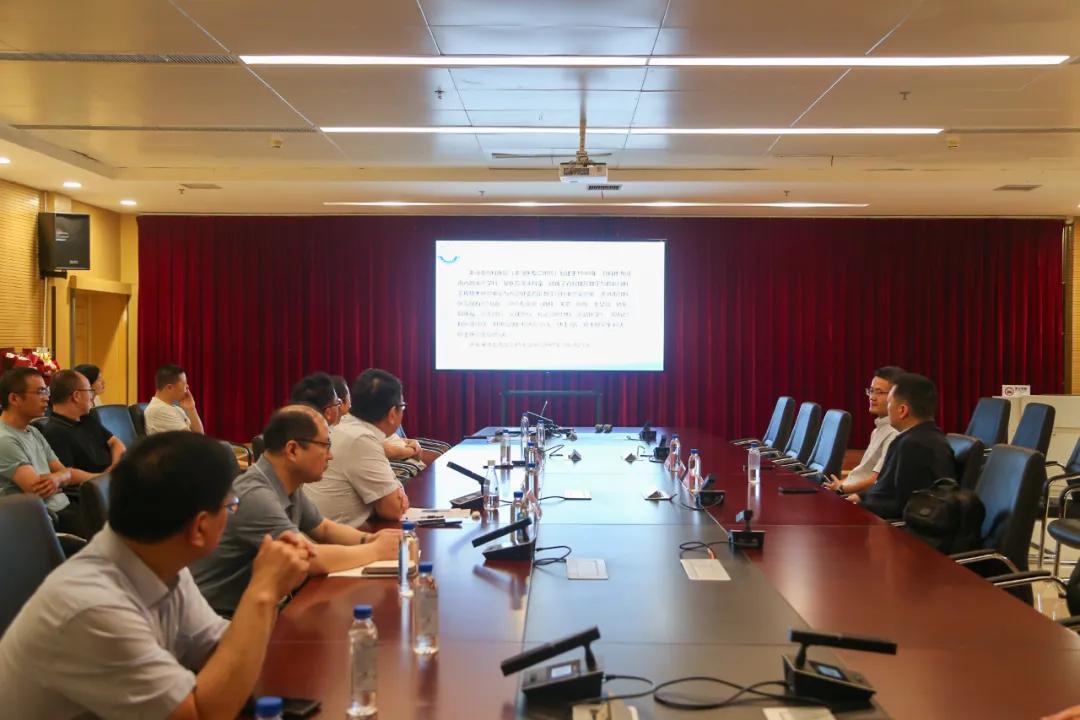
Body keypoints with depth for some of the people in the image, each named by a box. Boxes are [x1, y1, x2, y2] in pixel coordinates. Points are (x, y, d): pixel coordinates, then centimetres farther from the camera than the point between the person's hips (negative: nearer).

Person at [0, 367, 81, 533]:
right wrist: (65, 477, 0)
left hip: (64, 508, 8)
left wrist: (57, 478, -12)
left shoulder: (34, 432, 17)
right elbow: (38, 489, -19)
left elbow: (64, 471, 12)